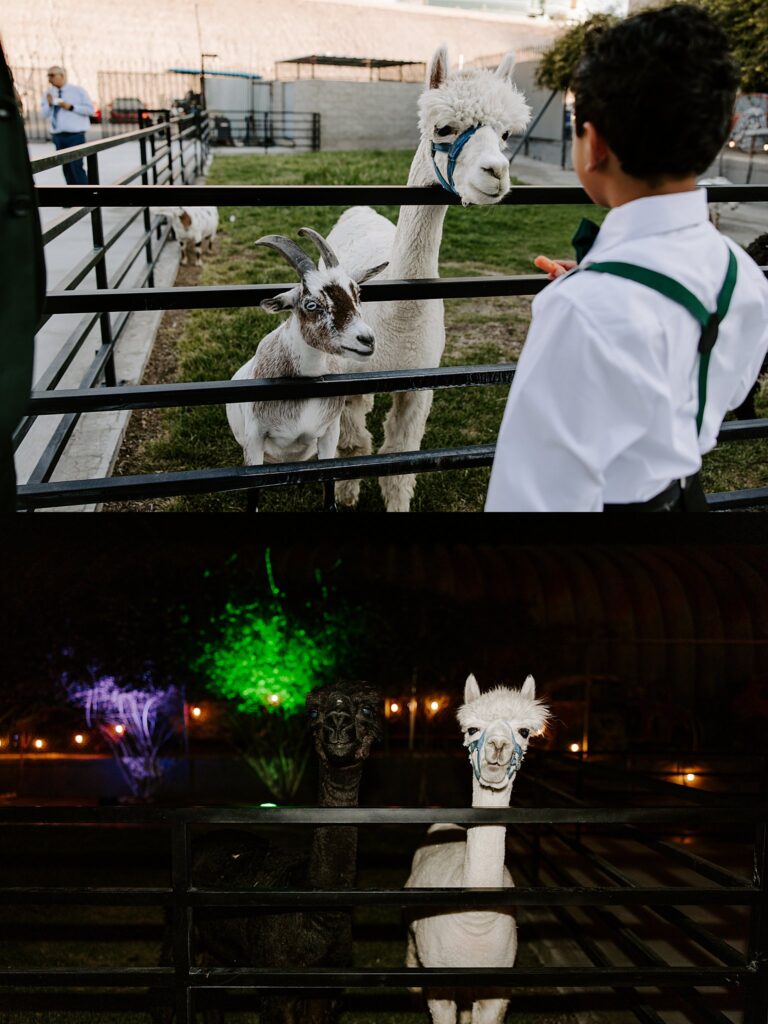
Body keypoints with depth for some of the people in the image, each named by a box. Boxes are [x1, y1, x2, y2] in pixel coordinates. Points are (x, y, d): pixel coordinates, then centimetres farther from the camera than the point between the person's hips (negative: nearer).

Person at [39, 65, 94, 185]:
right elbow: (44, 114, 9)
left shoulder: (78, 90, 0)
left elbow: (90, 109, -5)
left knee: (77, 166, -12)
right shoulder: (49, 93, 10)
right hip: (58, 136, 5)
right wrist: (48, 104, -11)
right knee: (66, 168, 7)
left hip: (75, 135, -5)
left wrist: (71, 107, -15)